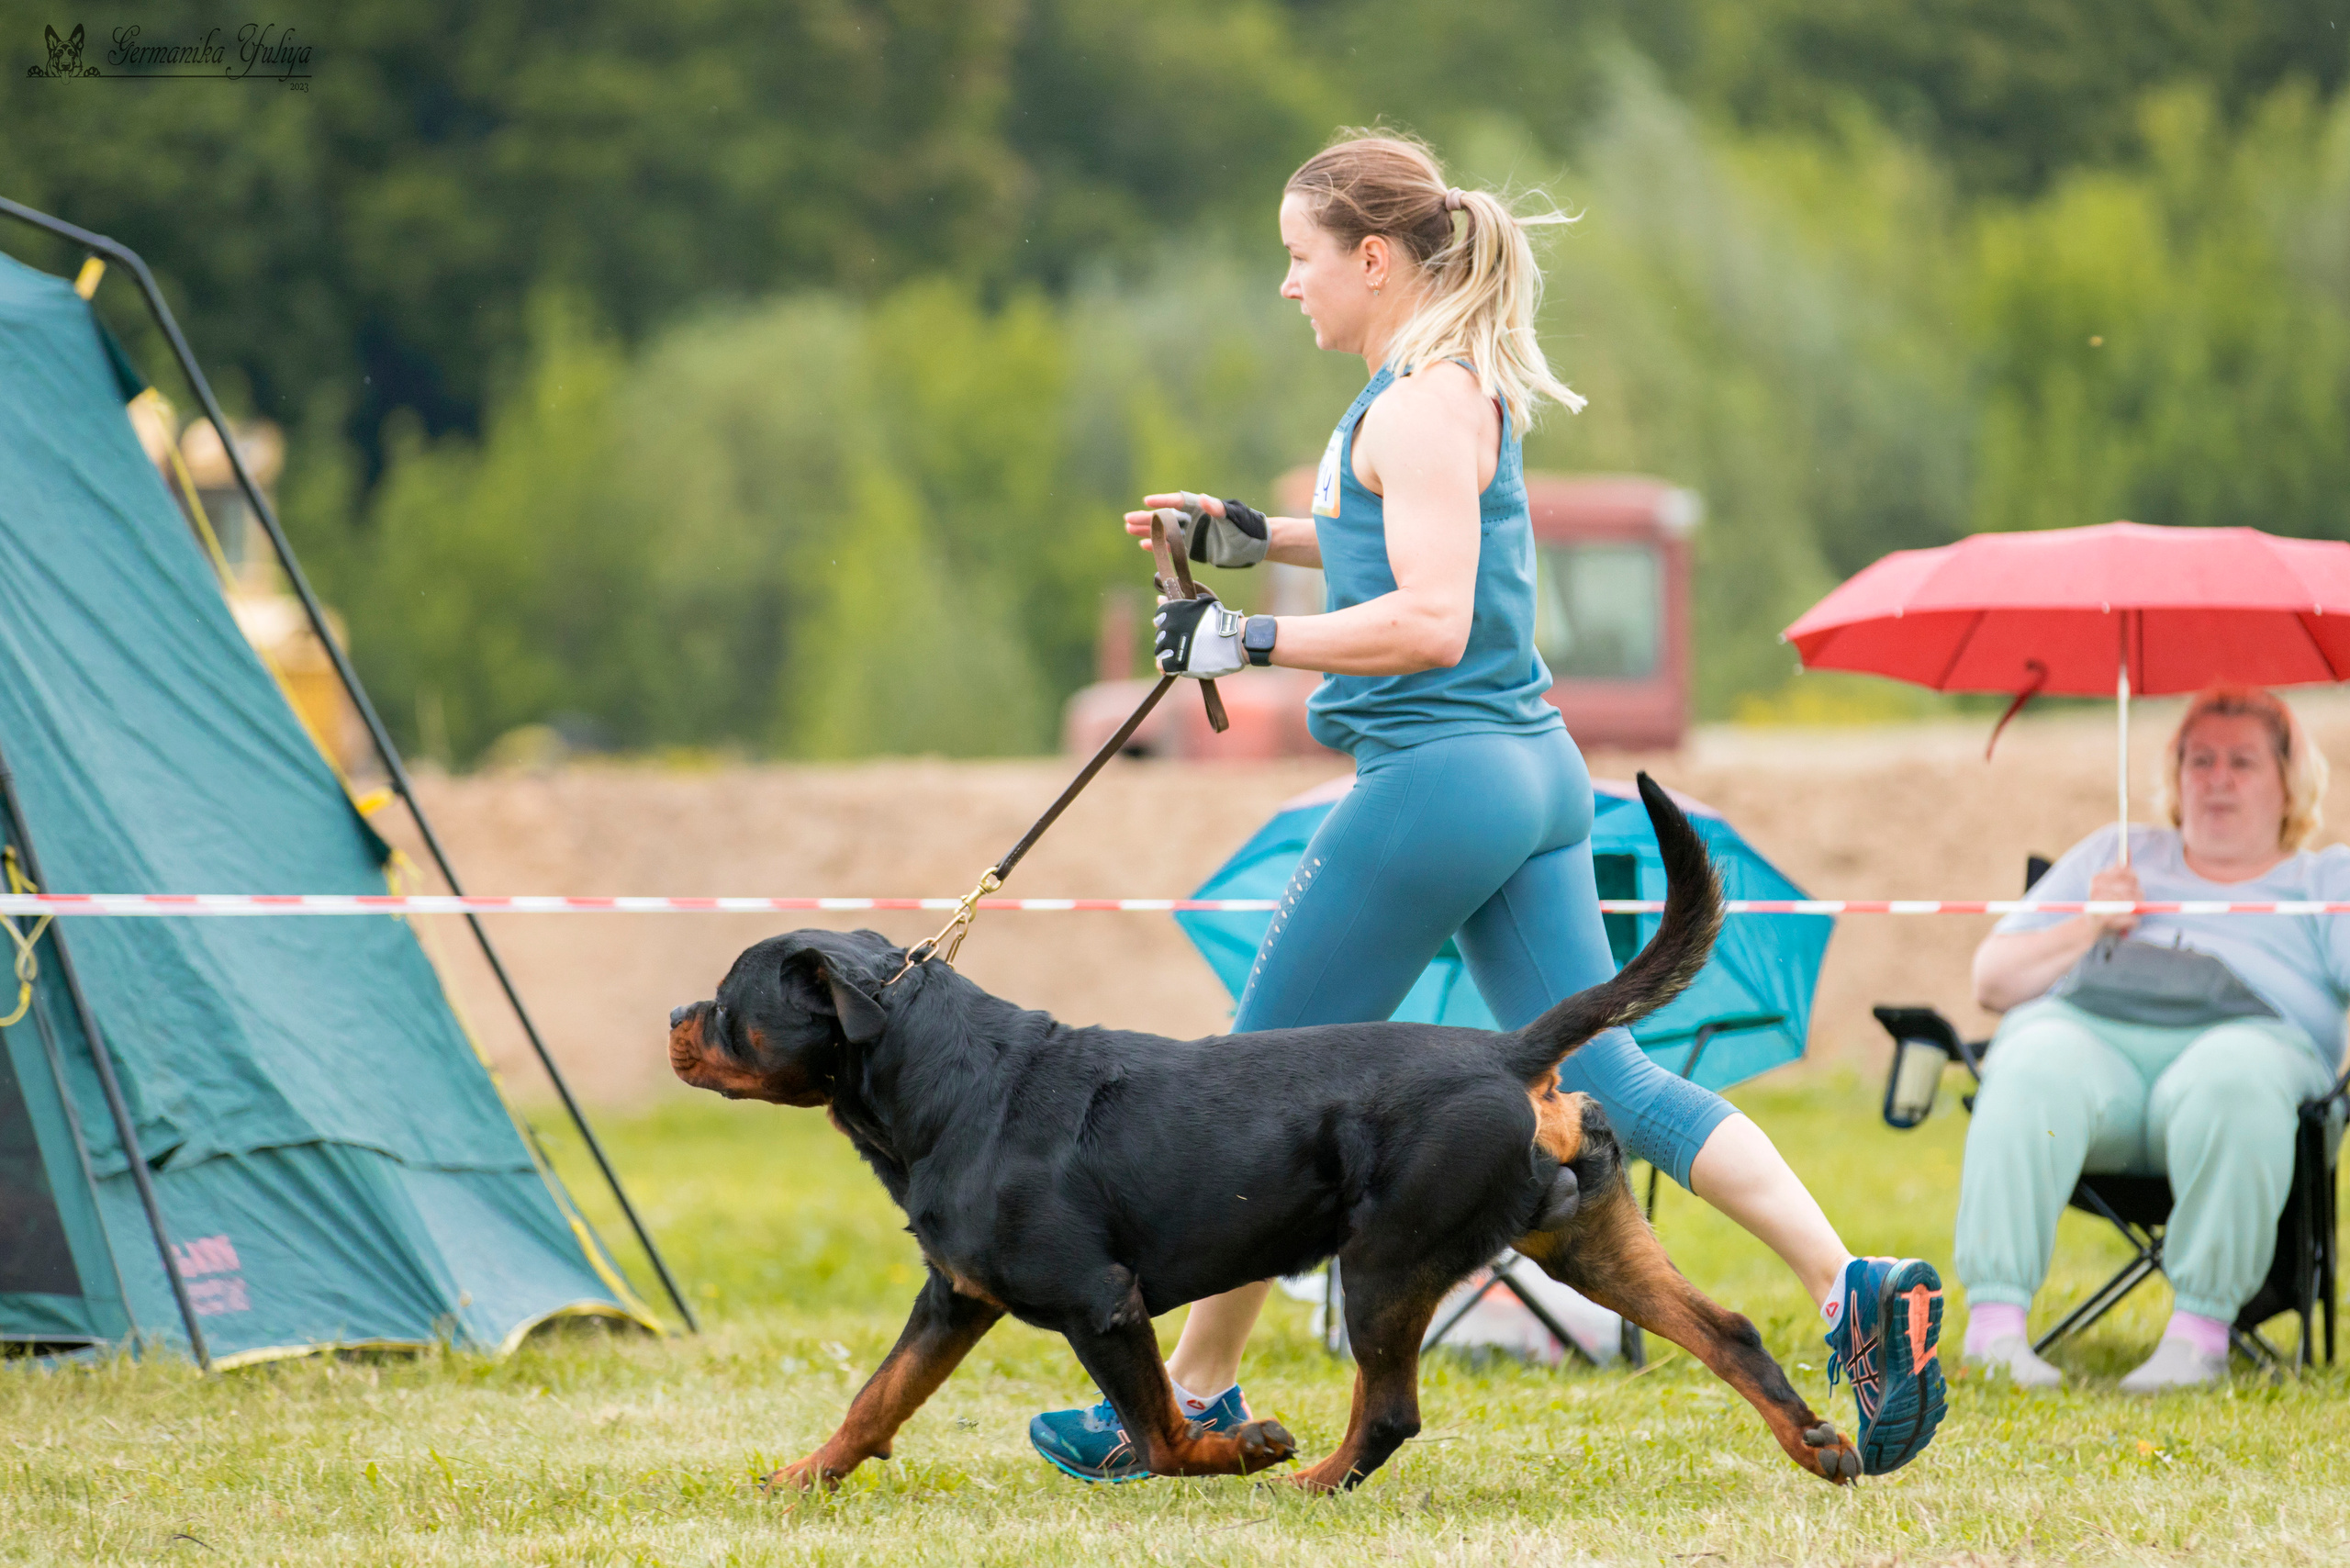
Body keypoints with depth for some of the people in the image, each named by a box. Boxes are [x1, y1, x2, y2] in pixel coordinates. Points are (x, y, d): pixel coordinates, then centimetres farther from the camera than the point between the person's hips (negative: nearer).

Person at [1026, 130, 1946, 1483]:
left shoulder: (1424, 404, -14)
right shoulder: (1463, 387, 16)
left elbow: (1429, 622, -22)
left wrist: (1245, 643, -17)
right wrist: (1252, 536, 27)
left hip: (1435, 779, -10)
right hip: (1531, 774, 10)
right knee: (1605, 1078, 5)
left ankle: (1195, 1399, 12)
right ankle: (1856, 1292, -8)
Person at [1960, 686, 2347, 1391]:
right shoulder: (2118, 853, 34)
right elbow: (1991, 980, 27)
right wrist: (2089, 929, 10)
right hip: (2084, 1024, 2)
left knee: (2232, 1087, -40)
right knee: (2032, 1078, -36)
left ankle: (2201, 1329, -36)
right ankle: (1994, 1320, -43)